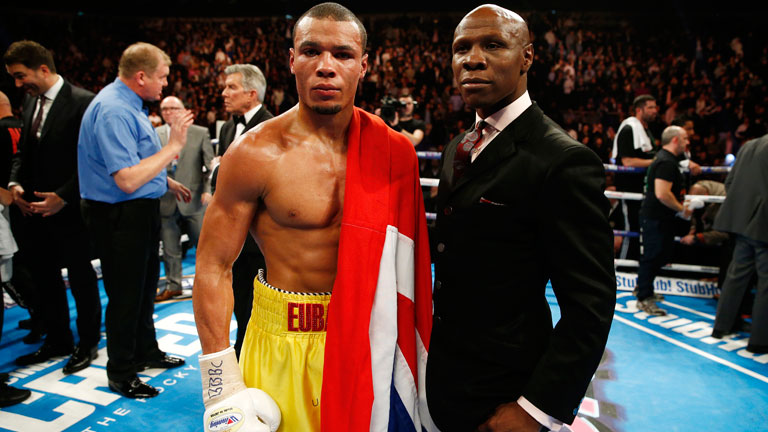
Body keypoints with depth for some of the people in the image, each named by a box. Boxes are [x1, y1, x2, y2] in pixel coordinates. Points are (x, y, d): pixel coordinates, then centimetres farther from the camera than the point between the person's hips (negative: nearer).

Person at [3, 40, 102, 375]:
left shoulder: (82, 102, -13)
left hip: (69, 209, -7)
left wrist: (63, 196, -19)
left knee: (81, 278, 6)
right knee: (44, 277, 15)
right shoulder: (30, 102, 11)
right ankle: (58, 340, 31)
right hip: (35, 208, 7)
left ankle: (88, 343, 22)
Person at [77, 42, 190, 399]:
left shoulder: (129, 105, 10)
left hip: (141, 210, 11)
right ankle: (120, 373, 21)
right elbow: (128, 179, -31)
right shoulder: (113, 111, -23)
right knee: (126, 294, 3)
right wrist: (173, 146, -25)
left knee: (145, 285, 22)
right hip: (119, 217, -11)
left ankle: (146, 351, 40)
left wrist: (167, 183, 22)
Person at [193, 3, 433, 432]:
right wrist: (223, 385, -13)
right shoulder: (255, 153, -13)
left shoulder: (392, 151, -4)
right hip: (284, 344, -2)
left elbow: (410, 258, 2)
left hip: (368, 342, 3)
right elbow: (214, 267, -10)